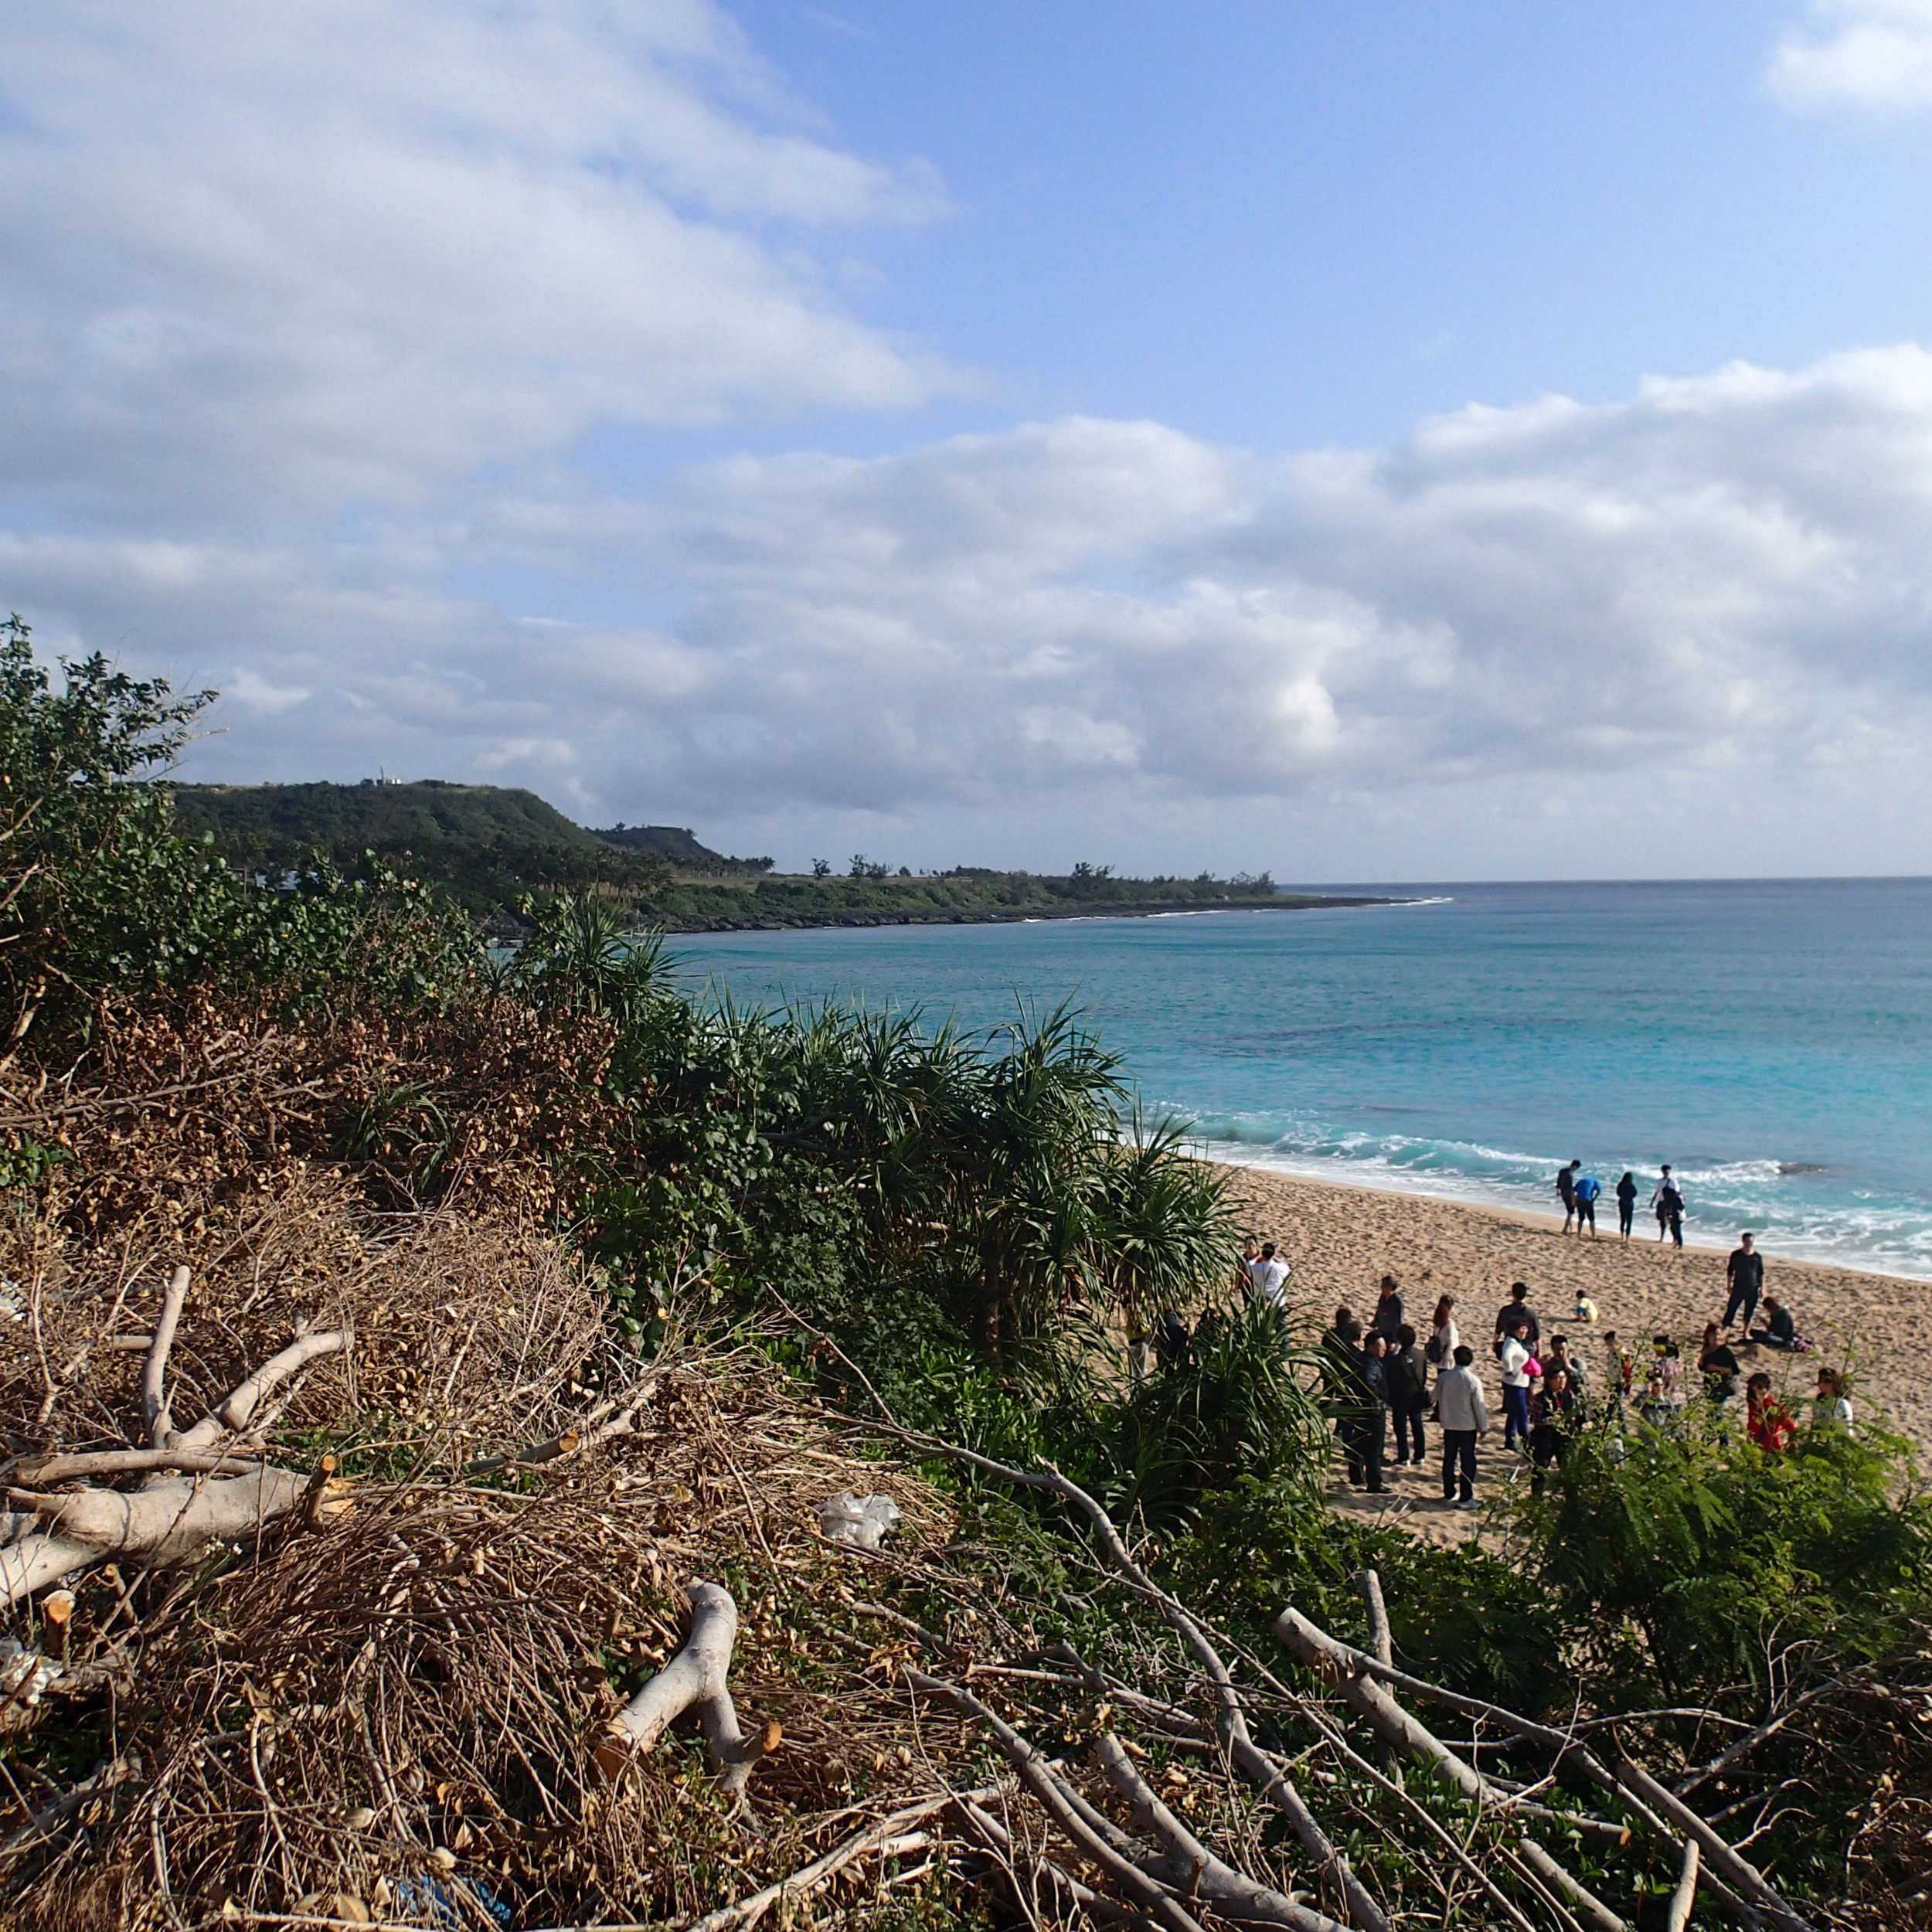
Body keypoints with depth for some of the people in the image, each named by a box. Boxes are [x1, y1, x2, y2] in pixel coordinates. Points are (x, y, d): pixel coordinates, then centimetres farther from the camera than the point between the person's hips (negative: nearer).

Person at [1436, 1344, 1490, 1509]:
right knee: (1467, 1461, 5)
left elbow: (1438, 1398, 4)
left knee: (1449, 1460, 14)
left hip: (1449, 1425, 3)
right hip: (1468, 1426, -3)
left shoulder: (1444, 1377, -8)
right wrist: (1483, 1427, 1)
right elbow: (1479, 1406, -11)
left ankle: (1449, 1494, 22)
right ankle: (1466, 1498, 5)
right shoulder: (1473, 1381, -18)